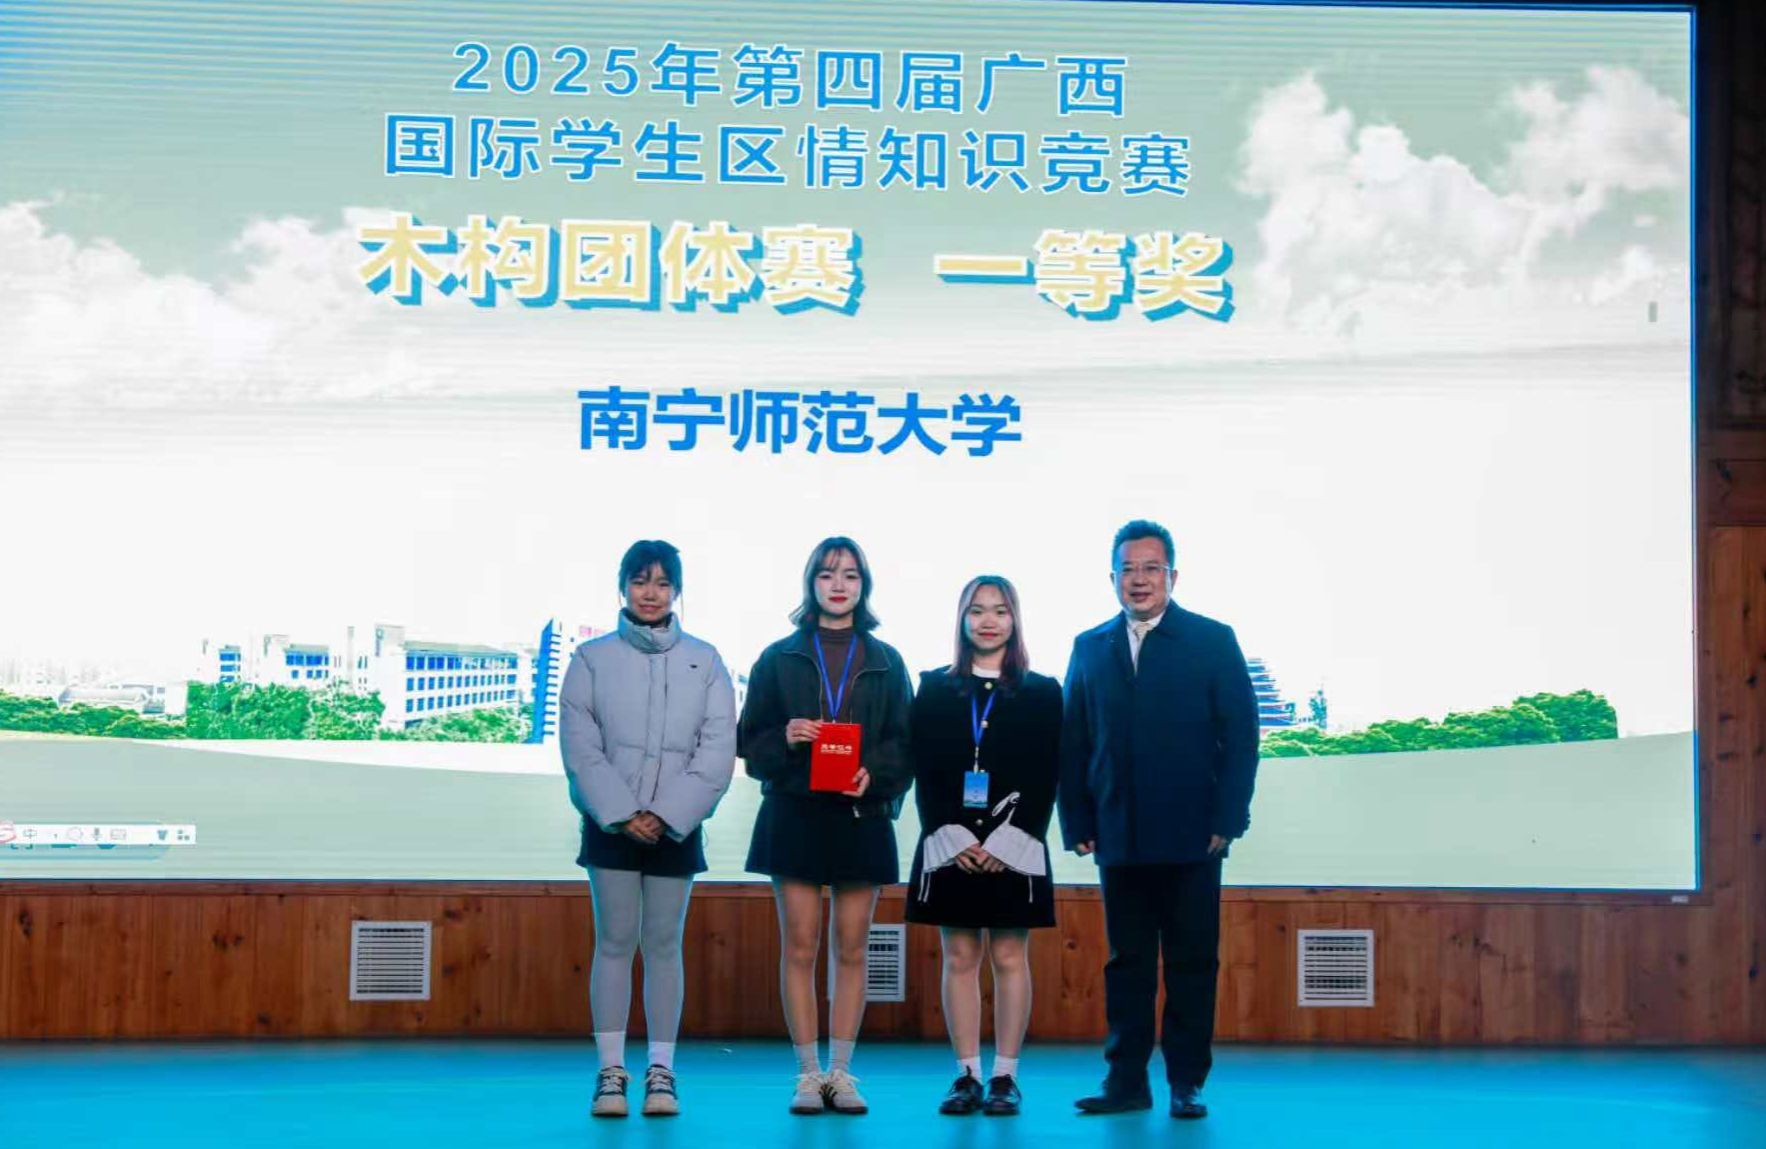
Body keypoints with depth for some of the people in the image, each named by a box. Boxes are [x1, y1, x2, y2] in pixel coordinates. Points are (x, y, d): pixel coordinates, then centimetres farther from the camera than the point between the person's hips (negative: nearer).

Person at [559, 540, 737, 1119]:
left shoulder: (704, 661, 4)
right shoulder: (593, 658, 2)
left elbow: (718, 750, -1)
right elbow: (579, 746, -3)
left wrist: (667, 816, -10)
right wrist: (623, 814, -12)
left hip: (676, 826, 1)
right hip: (611, 822, -1)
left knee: (663, 945, 4)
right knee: (614, 942, -1)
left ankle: (661, 1071, 7)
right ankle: (611, 1070, 2)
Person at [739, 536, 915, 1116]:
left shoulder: (885, 662, 10)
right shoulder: (780, 657, 8)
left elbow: (905, 743, 7)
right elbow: (750, 740, 7)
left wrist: (874, 772, -13)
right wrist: (785, 740, -14)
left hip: (861, 817, 1)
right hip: (794, 814, -1)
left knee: (851, 949, 2)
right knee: (800, 946, -1)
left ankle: (841, 1073, 9)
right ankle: (808, 1074, 5)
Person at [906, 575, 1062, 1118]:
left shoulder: (1042, 692, 5)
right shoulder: (935, 688, 9)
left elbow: (1046, 778, 0)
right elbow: (924, 774, 3)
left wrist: (1004, 842, -11)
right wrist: (956, 840, -9)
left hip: (1014, 848, -1)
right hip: (950, 846, 1)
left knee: (1010, 959, 0)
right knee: (960, 960, 2)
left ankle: (1005, 1077, 4)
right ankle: (967, 1077, 6)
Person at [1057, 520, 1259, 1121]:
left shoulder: (1213, 641, 2)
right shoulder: (1090, 648, 10)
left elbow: (1240, 736, -2)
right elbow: (1072, 744, 10)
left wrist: (1226, 821, -8)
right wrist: (1077, 824, 2)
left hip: (1191, 838, -2)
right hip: (1119, 839, 3)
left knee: (1192, 963, 3)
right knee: (1127, 961, 7)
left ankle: (1186, 1083, 10)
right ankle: (1126, 1081, 11)